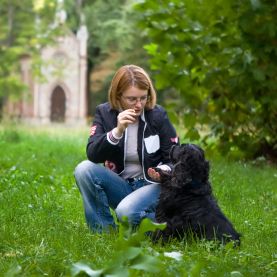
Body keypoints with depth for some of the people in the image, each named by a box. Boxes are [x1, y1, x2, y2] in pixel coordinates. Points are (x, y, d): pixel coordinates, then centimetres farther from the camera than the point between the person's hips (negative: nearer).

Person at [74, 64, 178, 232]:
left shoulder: (158, 115, -7)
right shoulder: (104, 113, -3)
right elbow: (93, 155, -15)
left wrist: (165, 170, -26)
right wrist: (117, 131, -29)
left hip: (152, 184, -3)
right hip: (119, 185, 3)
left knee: (126, 211, -34)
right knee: (84, 169, -24)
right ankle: (104, 231, -14)